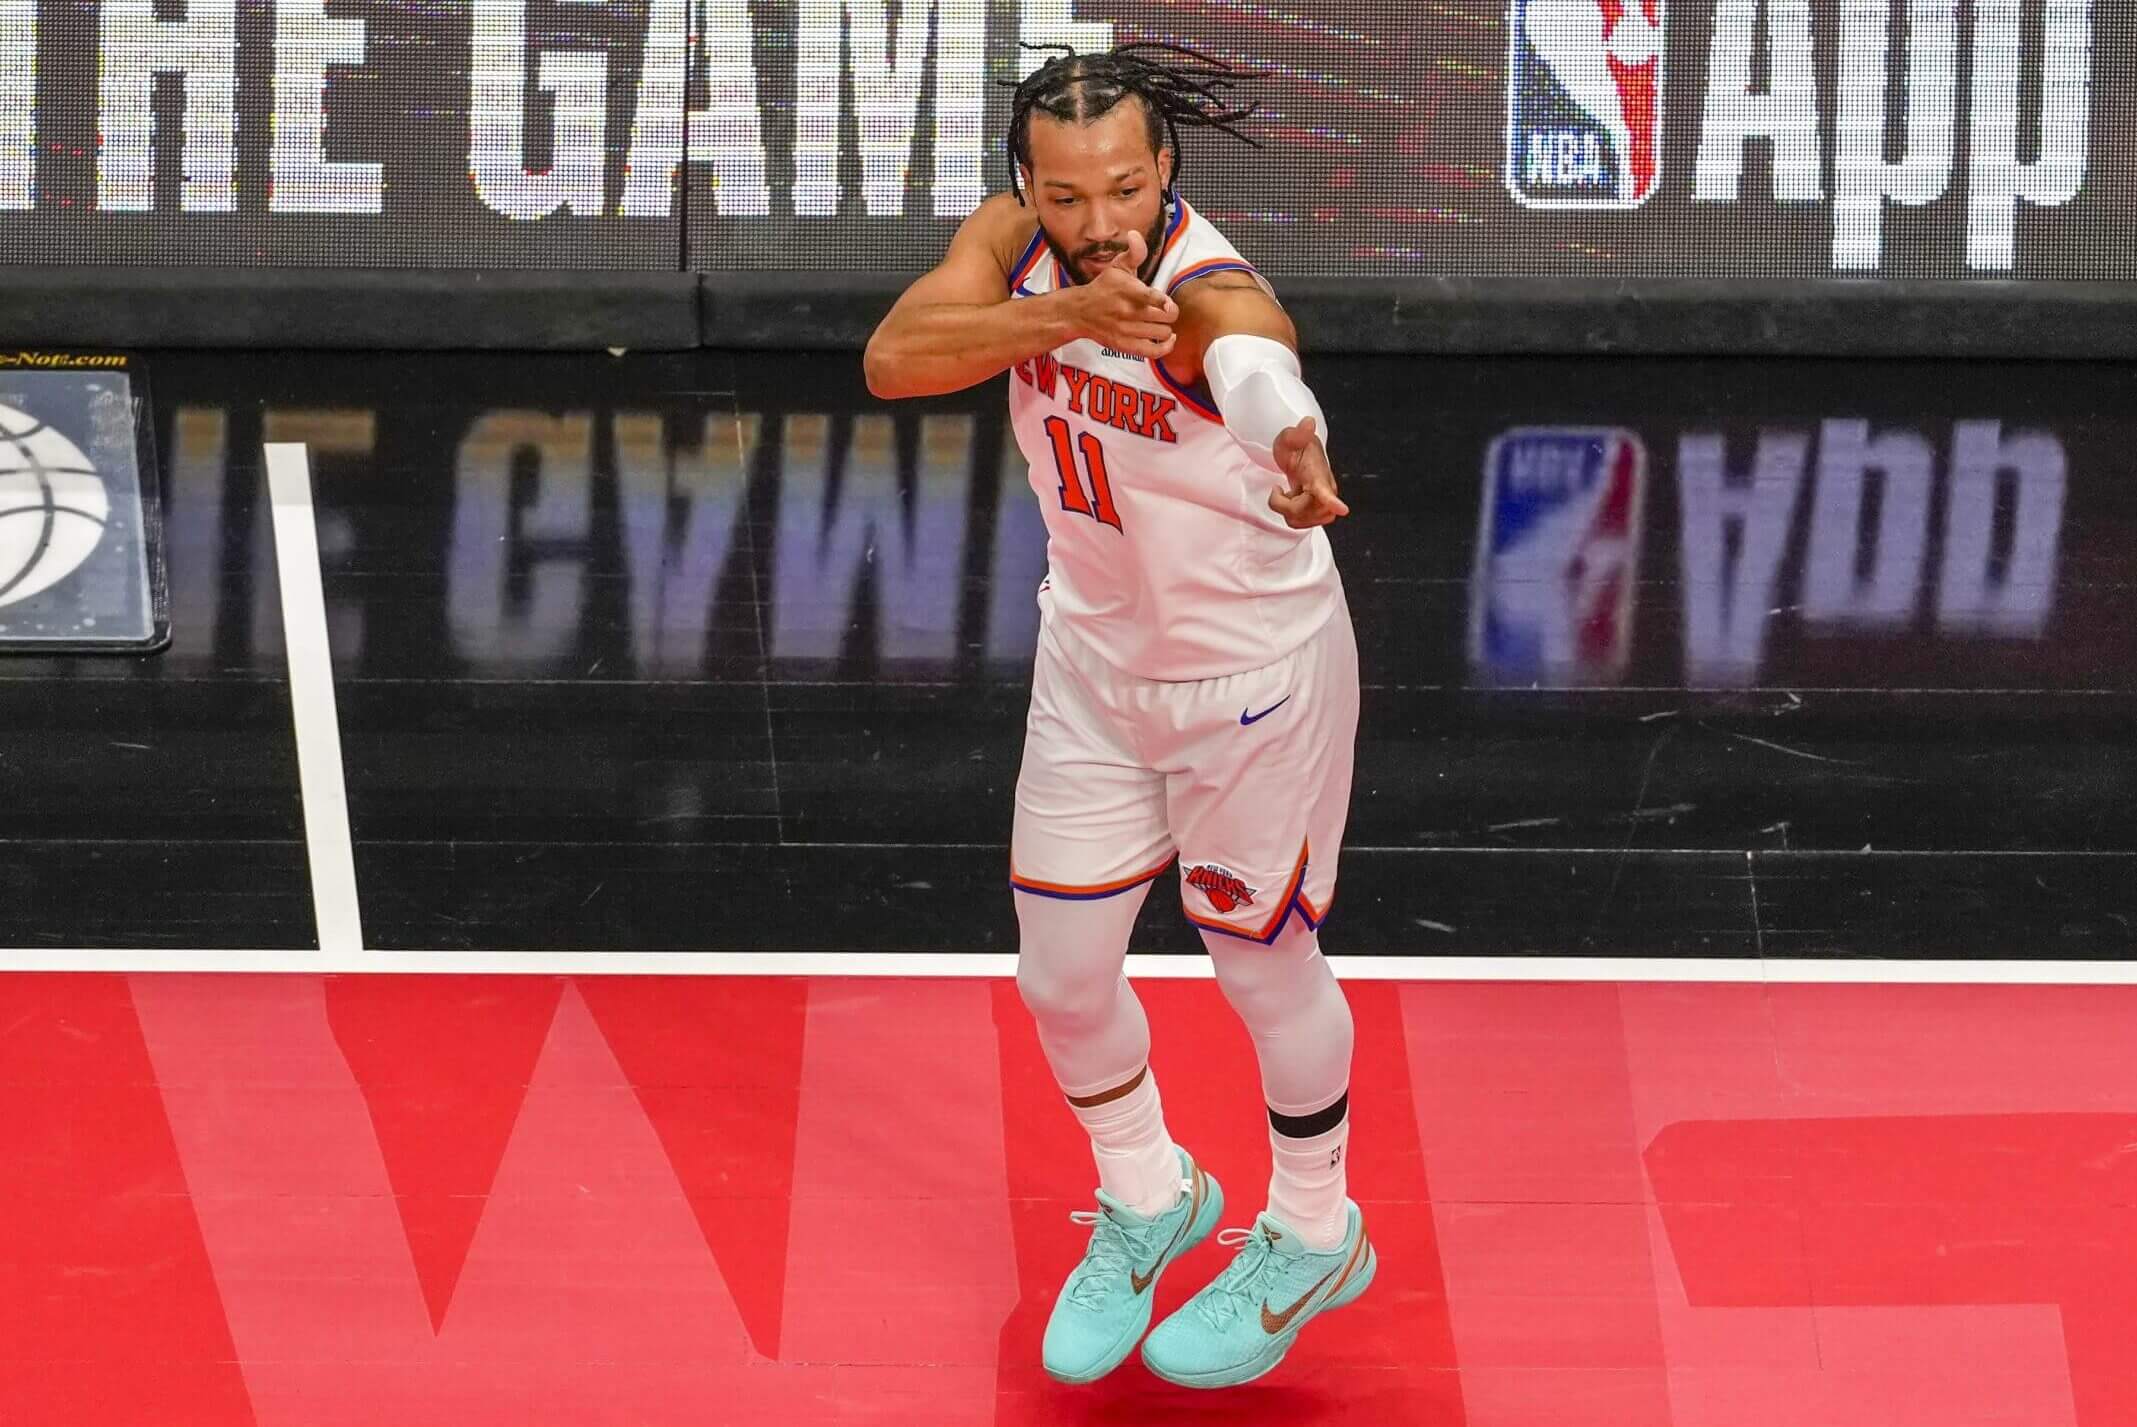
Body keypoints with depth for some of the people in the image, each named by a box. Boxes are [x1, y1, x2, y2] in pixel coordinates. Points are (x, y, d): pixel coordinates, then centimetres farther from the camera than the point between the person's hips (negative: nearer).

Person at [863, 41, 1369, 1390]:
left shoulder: (1211, 292, -33)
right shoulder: (1013, 241, -15)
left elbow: (1263, 371, -58)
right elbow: (893, 359, -31)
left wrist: (1295, 453, -81)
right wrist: (1066, 316, -46)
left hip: (1255, 678, -5)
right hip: (1095, 660, 6)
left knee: (1263, 964, 11)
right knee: (1063, 973, 13)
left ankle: (1314, 1239, 37)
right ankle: (1148, 1200, 42)